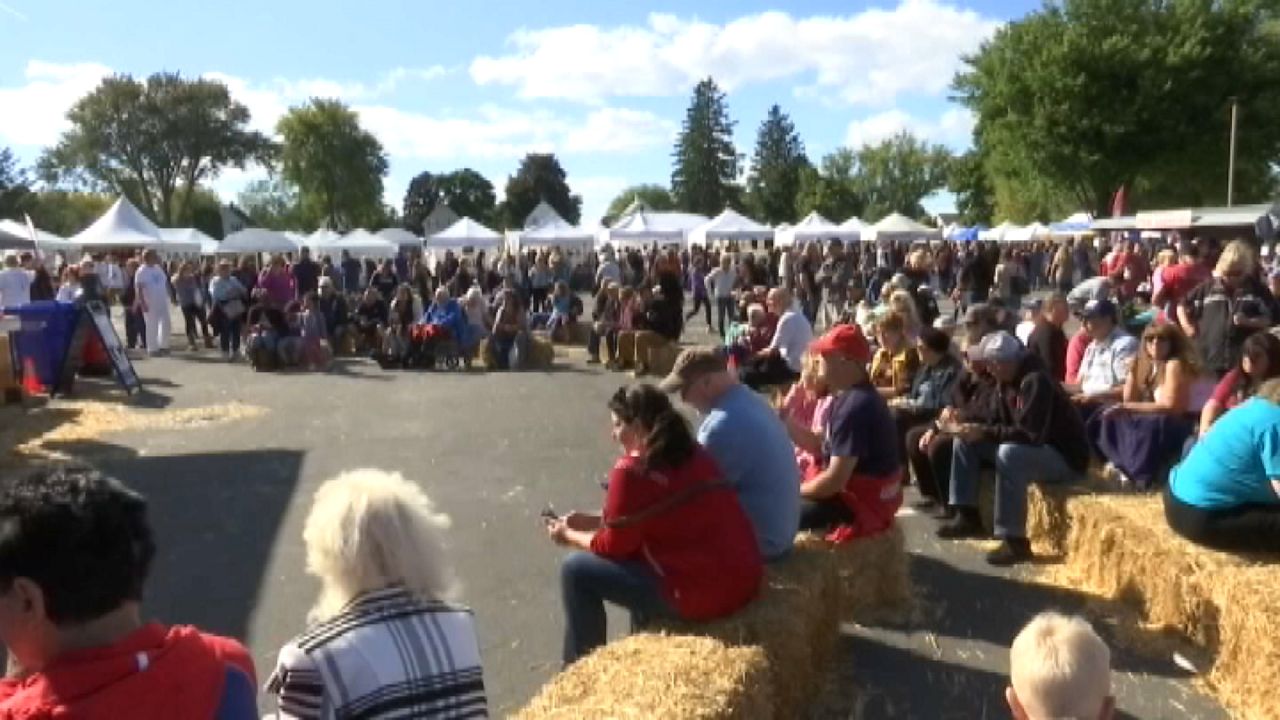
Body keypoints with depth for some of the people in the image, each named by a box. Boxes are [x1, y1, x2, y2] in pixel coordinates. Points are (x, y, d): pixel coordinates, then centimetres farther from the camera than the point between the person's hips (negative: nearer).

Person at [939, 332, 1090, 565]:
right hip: (1027, 448, 10)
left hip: (1065, 457, -10)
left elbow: (1031, 435, -33)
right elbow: (1002, 424, 10)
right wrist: (976, 429, -9)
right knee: (965, 441, 4)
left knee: (1008, 454, -38)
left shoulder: (1035, 382, -25)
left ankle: (1015, 540, -29)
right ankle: (968, 517, 6)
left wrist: (985, 432, -28)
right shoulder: (1007, 382, 3)